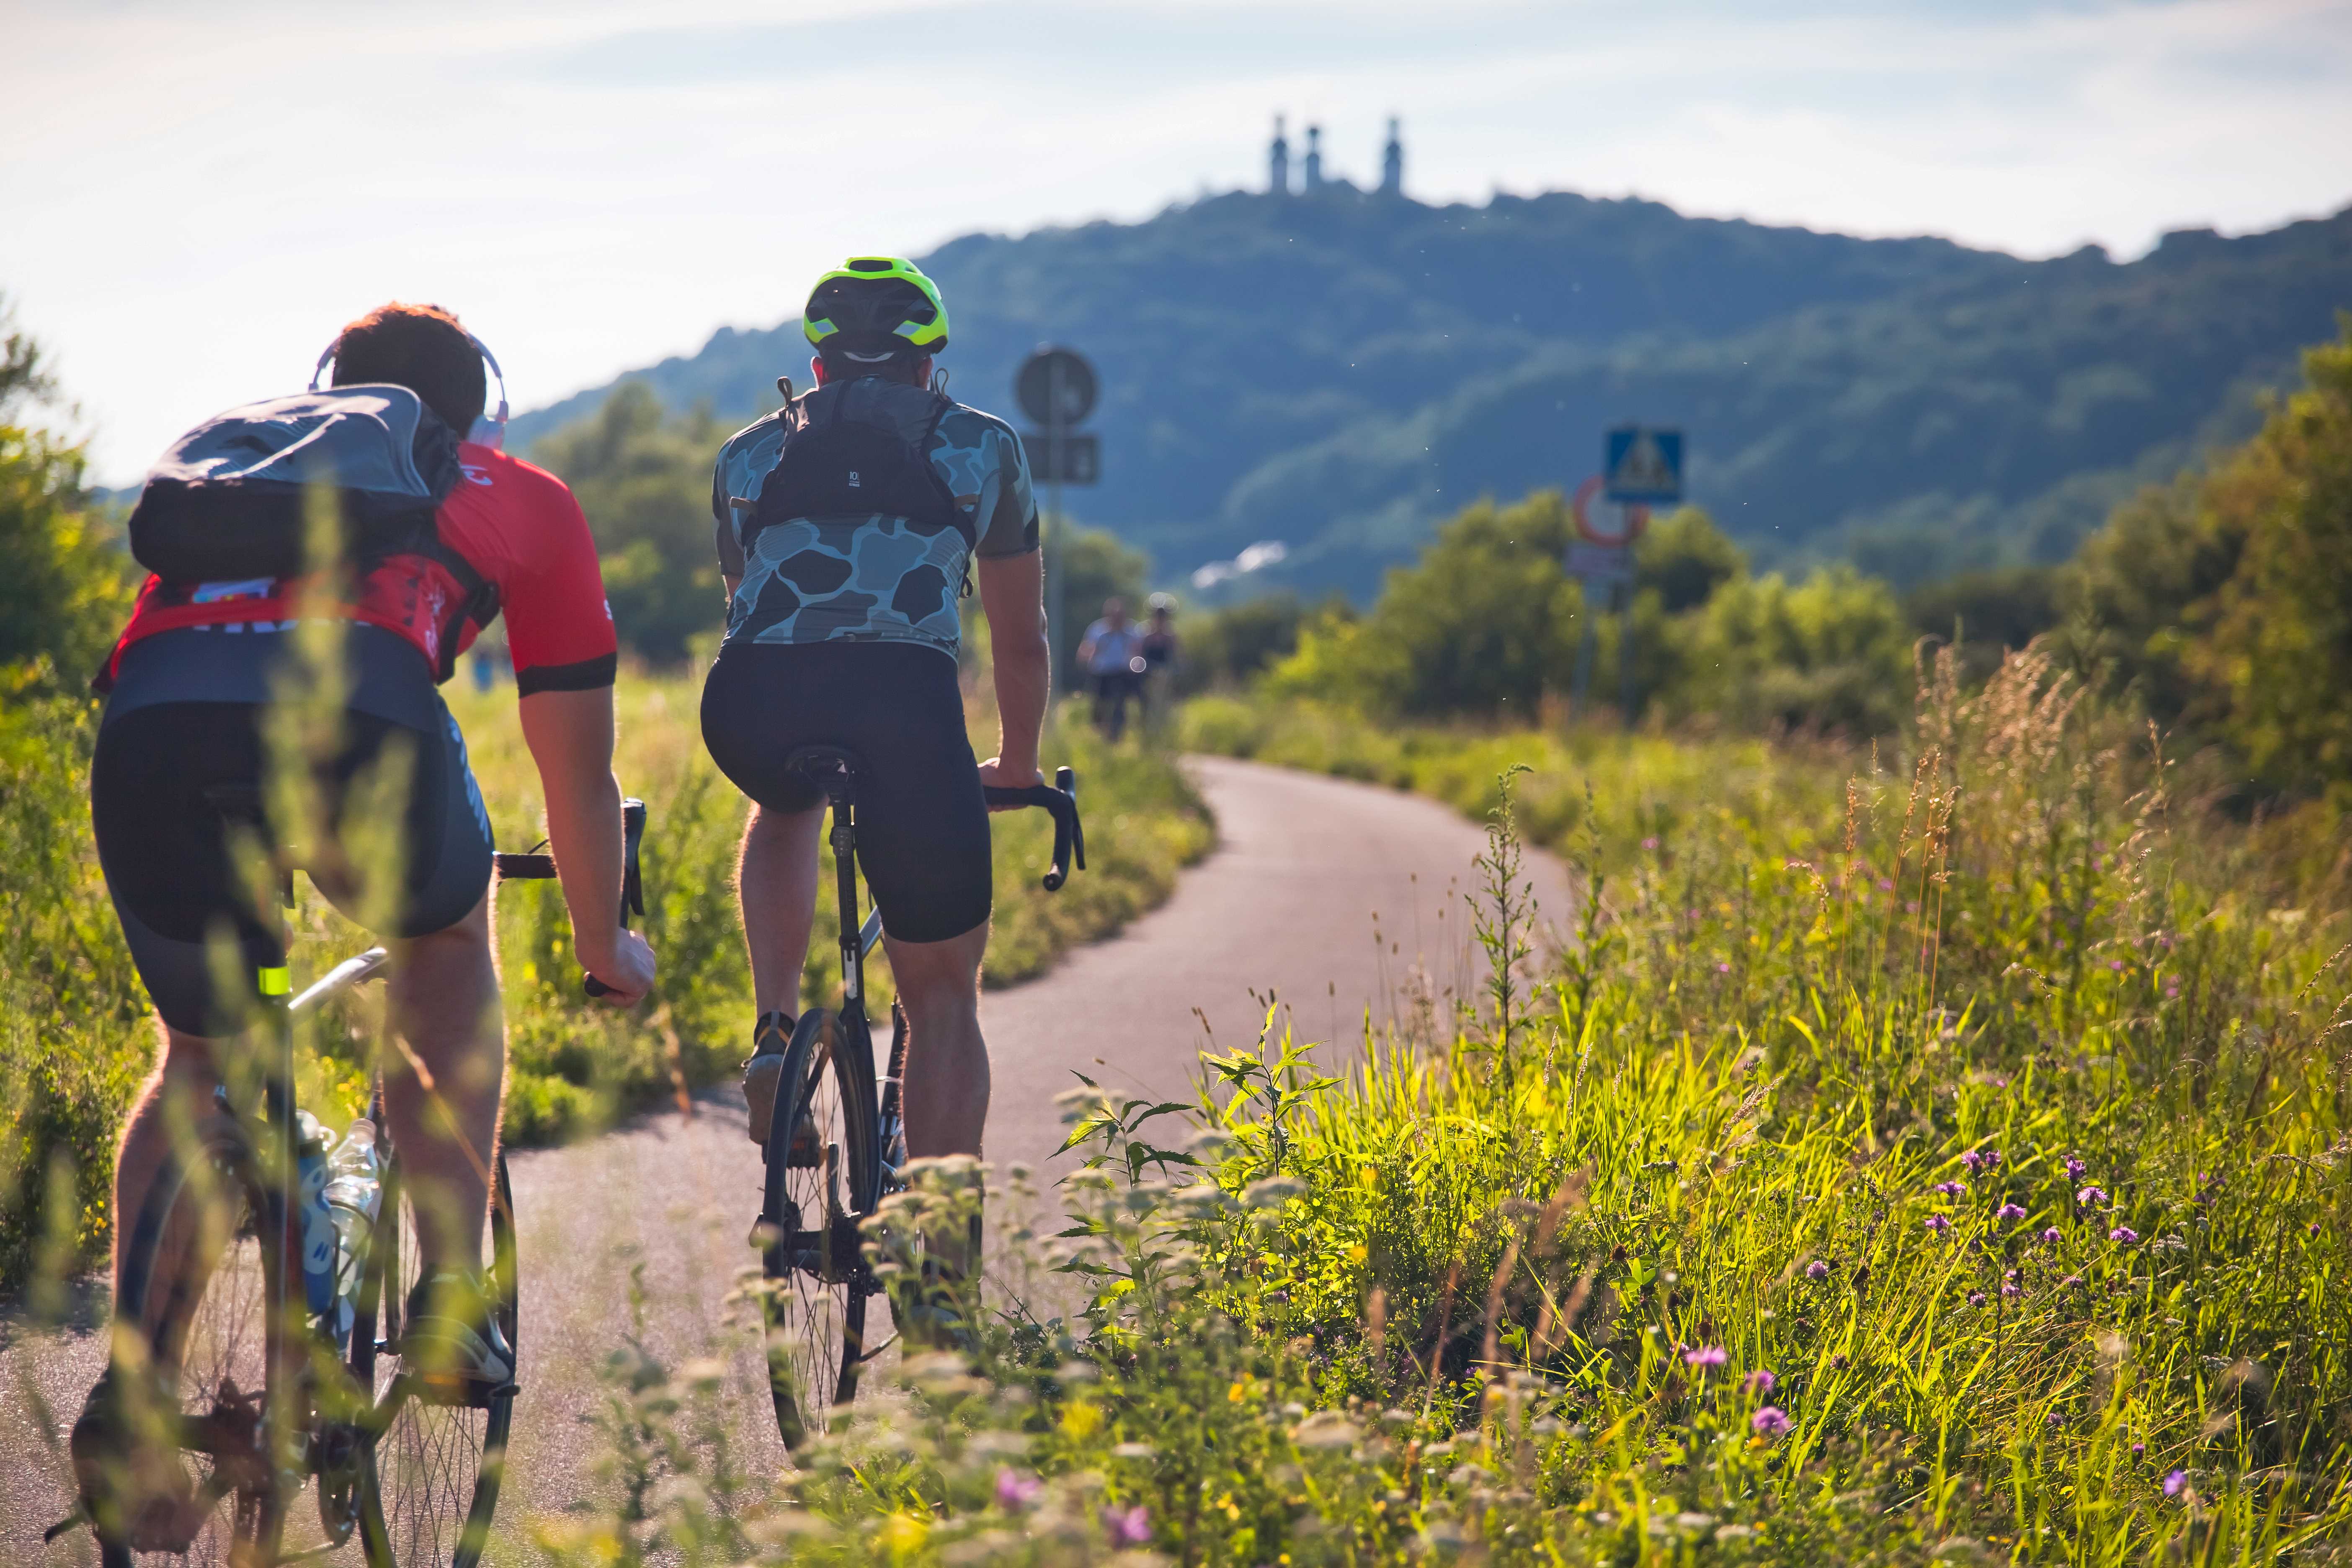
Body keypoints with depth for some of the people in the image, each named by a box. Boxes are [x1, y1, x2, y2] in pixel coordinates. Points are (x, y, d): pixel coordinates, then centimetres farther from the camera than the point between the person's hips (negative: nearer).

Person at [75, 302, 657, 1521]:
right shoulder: (524, 499, 34)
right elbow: (577, 761, 40)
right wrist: (604, 942, 56)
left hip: (148, 718, 2)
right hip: (356, 701, -2)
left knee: (198, 1064, 24)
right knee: (447, 941, 31)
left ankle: (131, 1382, 8)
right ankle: (451, 1306, 23)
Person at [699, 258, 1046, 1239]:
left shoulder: (749, 454, 30)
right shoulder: (984, 449, 26)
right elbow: (1022, 637, 37)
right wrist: (1018, 766, 53)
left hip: (750, 707, 2)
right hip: (905, 699, -2)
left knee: (785, 805, 40)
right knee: (944, 998, 13)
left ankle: (774, 1031, 20)